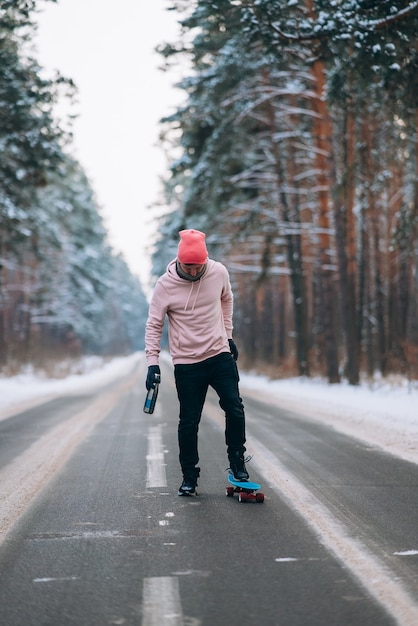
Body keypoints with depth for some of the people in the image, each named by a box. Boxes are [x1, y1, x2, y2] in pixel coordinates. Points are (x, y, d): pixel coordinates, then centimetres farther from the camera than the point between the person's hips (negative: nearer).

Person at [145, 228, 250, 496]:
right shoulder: (166, 285, -12)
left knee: (234, 408, -9)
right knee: (189, 422, 1)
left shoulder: (219, 272, -4)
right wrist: (153, 363, -12)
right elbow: (154, 325, -6)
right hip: (186, 363, -2)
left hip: (220, 355, 2)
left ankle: (237, 461, 10)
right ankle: (189, 477, 15)